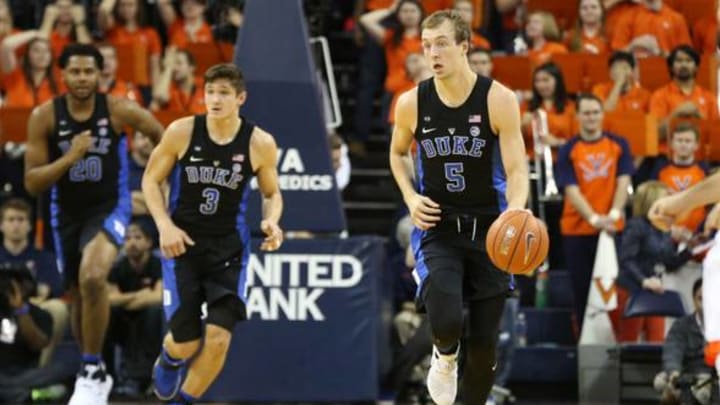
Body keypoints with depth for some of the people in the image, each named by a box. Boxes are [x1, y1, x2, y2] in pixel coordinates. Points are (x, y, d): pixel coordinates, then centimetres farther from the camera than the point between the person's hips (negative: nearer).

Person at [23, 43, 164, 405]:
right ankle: (95, 375, 38)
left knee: (93, 278, -30)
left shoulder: (119, 111, -15)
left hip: (109, 209, -3)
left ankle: (92, 370, -17)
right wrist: (70, 157, -27)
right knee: (80, 296, 16)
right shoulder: (44, 117, -12)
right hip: (67, 213, 3)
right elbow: (32, 183, -13)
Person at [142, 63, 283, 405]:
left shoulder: (260, 144, -7)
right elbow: (151, 179, 2)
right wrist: (165, 225, -13)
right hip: (183, 243, -1)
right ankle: (169, 361, 37)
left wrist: (271, 221, -13)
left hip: (228, 247, 1)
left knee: (218, 338, -13)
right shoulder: (181, 132, -9)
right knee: (185, 343, -4)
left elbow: (271, 192, 9)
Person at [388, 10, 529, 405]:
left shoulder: (498, 99, -12)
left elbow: (516, 169, -15)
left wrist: (516, 210, -36)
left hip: (488, 229, 0)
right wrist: (410, 197, -2)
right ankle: (445, 356, 15)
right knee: (445, 322, -22)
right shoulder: (412, 103, -5)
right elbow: (397, 153, 16)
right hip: (437, 227, 0)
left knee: (484, 339, 5)